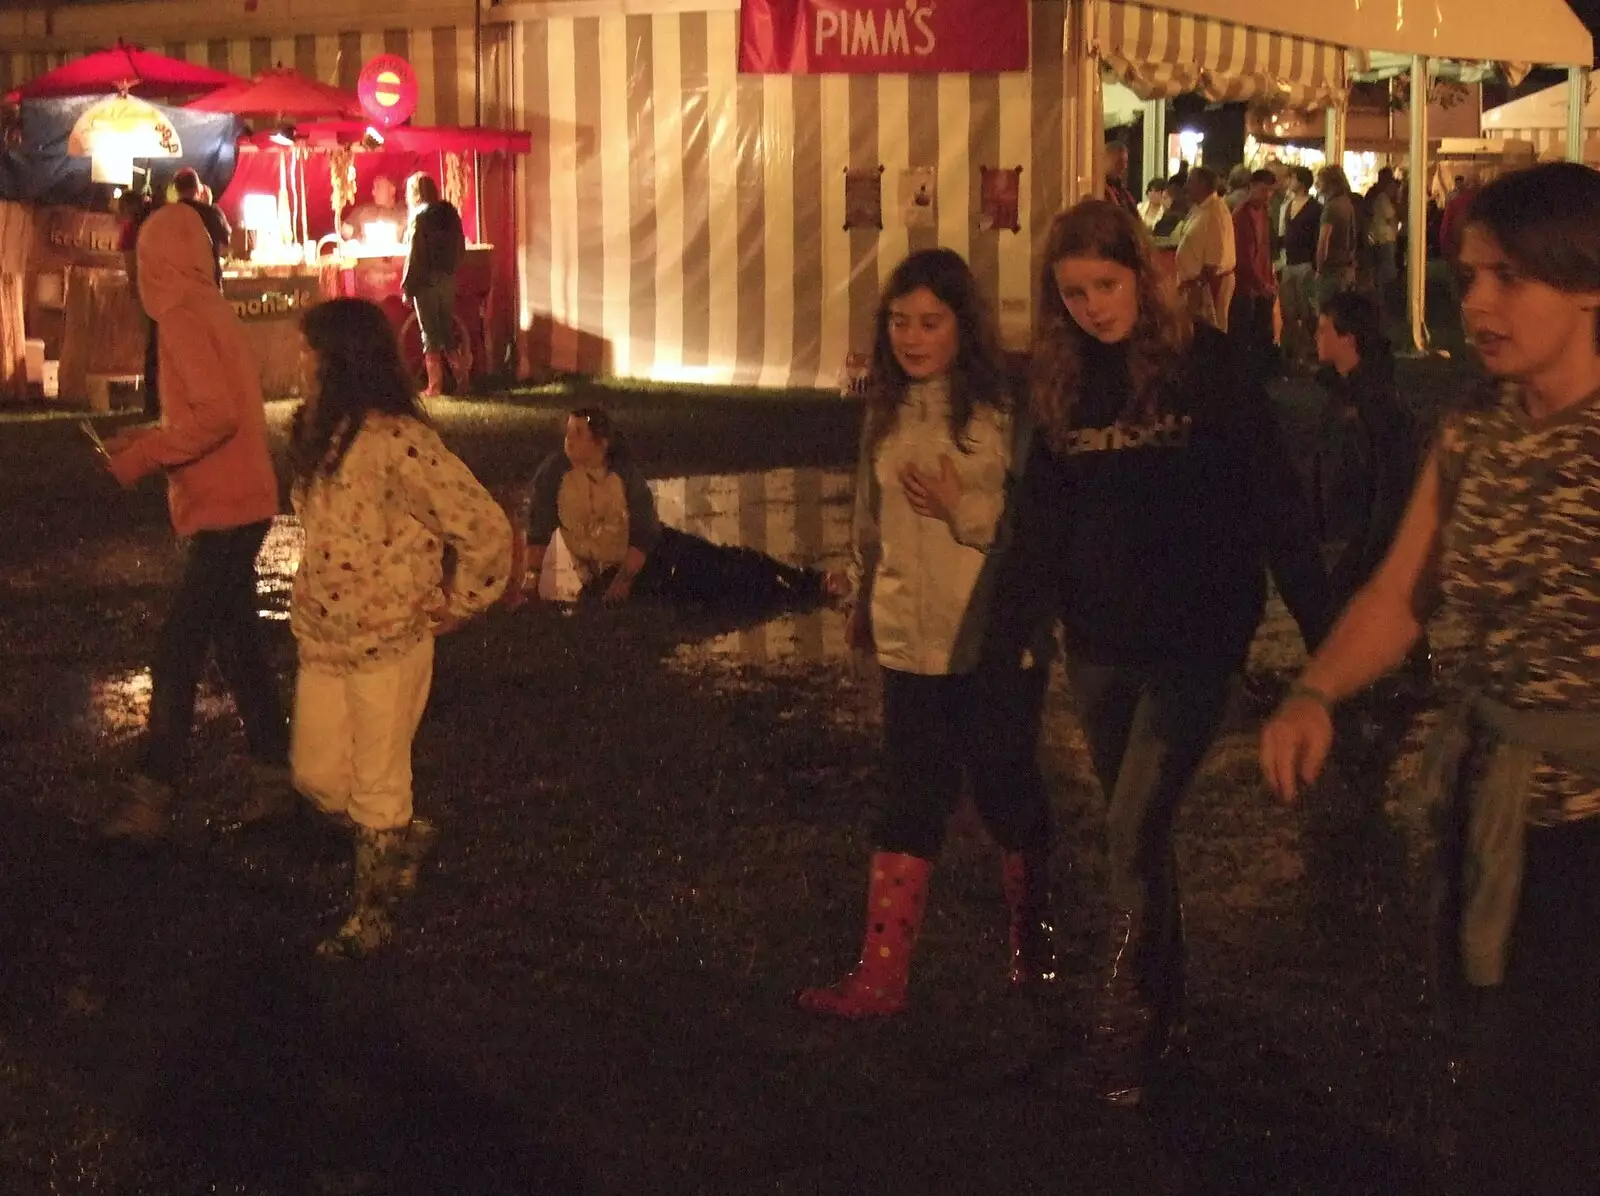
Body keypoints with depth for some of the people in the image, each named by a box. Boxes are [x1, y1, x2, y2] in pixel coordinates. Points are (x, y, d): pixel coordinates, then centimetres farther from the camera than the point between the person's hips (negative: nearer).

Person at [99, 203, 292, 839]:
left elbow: (214, 415, -25)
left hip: (222, 511, -9)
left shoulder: (185, 320, -16)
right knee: (234, 640, 16)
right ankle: (274, 775, 22)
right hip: (237, 505, 9)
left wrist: (140, 458, -17)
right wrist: (144, 439, 12)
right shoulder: (213, 312, 11)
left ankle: (150, 798, 0)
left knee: (177, 654, -5)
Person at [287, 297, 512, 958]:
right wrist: (308, 603, 13)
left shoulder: (398, 442, -22)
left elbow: (486, 527, -22)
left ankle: (371, 915, 23)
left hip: (389, 645, -8)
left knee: (378, 789, 7)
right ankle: (405, 836, 38)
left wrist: (456, 603, -10)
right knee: (316, 775, 14)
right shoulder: (323, 436, 5)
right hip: (322, 640, 8)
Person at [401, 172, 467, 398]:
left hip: (426, 280, -6)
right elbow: (461, 248, 9)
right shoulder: (450, 212, 7)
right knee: (447, 328, 16)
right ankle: (459, 369, 8)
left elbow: (415, 255, -13)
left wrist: (407, 287, -9)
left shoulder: (420, 215, -11)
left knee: (430, 332, 1)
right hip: (448, 278, 6)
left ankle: (435, 385, 3)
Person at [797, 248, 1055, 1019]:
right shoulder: (888, 410, 8)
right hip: (913, 639, 5)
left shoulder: (1005, 406, -10)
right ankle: (881, 977, 5)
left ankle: (1034, 941, 30)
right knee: (910, 806, 5)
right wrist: (864, 600, 25)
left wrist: (964, 511, -23)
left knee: (1008, 794, 9)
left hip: (997, 638, -5)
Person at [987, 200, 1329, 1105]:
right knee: (1139, 832, 13)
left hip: (1196, 638, -5)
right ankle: (1169, 1005, 27)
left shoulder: (1205, 363, -8)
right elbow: (1040, 524, 8)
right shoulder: (1062, 384, 5)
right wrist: (1008, 640, 4)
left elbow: (1274, 498, -8)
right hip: (1101, 645, 5)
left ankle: (1129, 1021, -2)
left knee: (1136, 830, -13)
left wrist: (1321, 623, -11)